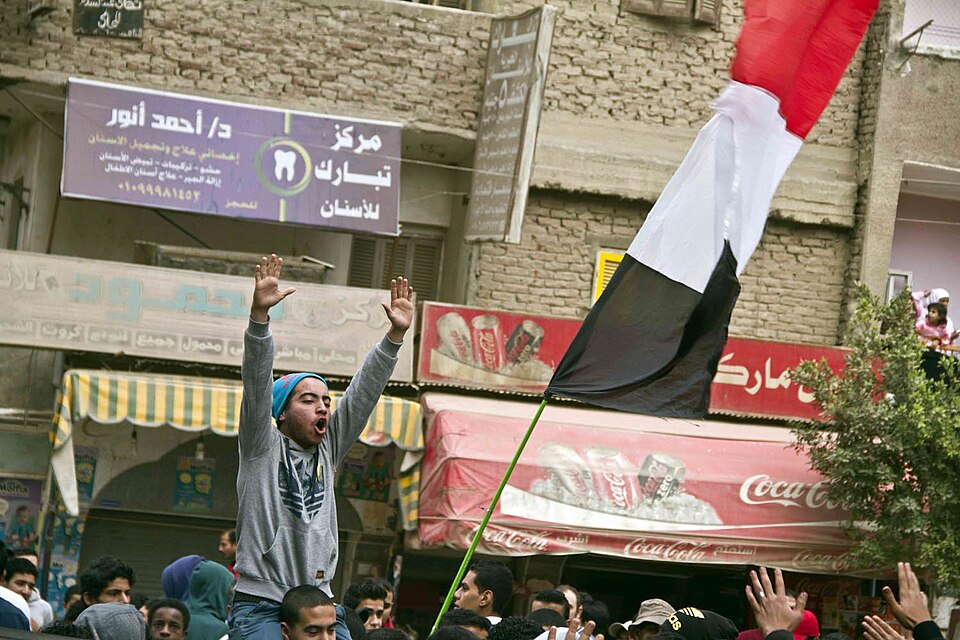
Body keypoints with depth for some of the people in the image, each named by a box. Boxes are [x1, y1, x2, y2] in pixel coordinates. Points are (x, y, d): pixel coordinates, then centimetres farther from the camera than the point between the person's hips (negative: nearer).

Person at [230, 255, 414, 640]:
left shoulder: (327, 449, 16)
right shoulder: (262, 447, 2)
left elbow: (363, 394, 12)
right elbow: (256, 383, -10)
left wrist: (396, 334, 4)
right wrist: (259, 314, -23)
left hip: (319, 603, 5)